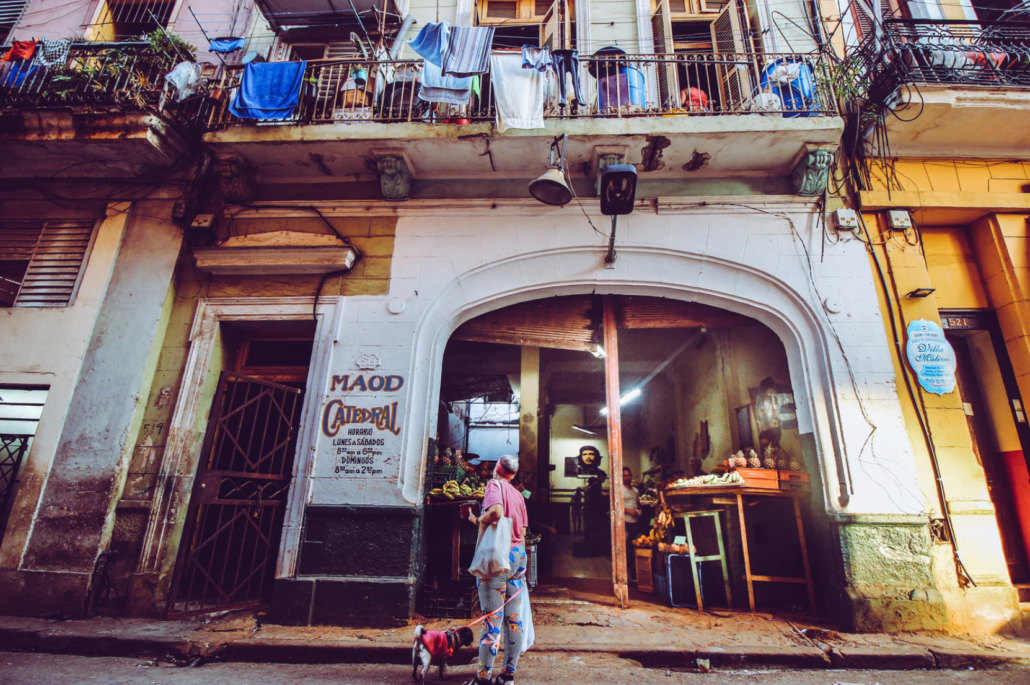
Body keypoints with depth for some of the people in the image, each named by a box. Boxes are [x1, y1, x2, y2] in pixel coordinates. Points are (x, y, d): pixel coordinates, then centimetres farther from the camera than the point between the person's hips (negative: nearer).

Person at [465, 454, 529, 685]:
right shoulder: (518, 494, 13)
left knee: (493, 617, -3)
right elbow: (522, 532, 15)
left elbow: (496, 511, -27)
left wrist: (476, 520, -11)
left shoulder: (494, 484, -7)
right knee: (512, 617, 11)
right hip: (518, 554, 7)